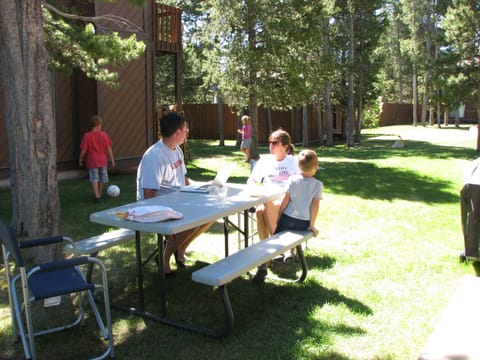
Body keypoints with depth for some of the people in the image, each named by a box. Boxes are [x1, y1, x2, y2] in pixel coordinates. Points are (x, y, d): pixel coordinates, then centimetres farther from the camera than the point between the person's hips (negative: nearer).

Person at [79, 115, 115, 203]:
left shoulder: (87, 136, -10)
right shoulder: (104, 135, -5)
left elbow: (83, 149, -9)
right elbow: (109, 148, -2)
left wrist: (80, 158, 6)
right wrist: (112, 159, 7)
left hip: (92, 161, -2)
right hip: (103, 161, 2)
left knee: (94, 179, 2)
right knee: (102, 179, 16)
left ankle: (97, 196, -8)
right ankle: (99, 195, 29)